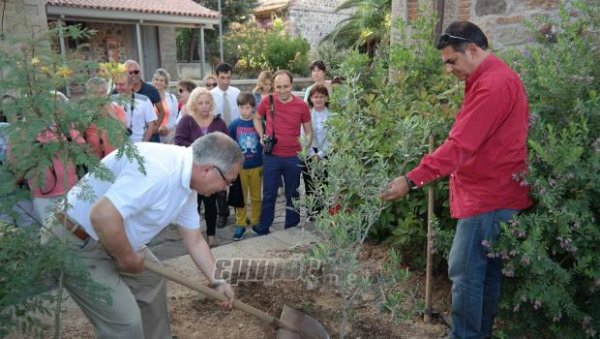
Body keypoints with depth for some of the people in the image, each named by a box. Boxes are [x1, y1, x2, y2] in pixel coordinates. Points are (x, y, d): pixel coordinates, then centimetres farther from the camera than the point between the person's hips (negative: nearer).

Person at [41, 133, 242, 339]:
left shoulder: (187, 186, 2)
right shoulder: (158, 169, -31)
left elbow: (195, 242, 12)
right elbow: (102, 216, -38)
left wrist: (216, 281, 12)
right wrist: (128, 259, -21)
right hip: (76, 243, -10)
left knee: (151, 279, 23)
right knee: (125, 320, -10)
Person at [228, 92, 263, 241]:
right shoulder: (234, 125, -2)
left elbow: (264, 145, 3)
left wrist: (264, 164, 1)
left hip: (257, 166, 0)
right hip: (239, 167, 0)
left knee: (256, 196, 11)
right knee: (240, 197, 8)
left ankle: (256, 222, 24)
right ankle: (240, 224, 17)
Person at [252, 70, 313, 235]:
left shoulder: (302, 105, -6)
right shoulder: (267, 101, -5)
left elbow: (309, 131, 4)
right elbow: (257, 118, 14)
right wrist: (261, 136, -2)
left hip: (293, 158, 0)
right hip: (271, 156, 0)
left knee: (292, 194, 15)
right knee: (269, 194, 8)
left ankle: (291, 227, 31)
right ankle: (263, 228, 23)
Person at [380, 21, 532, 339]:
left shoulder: (493, 85, -19)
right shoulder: (495, 78, 17)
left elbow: (459, 145, -25)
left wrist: (411, 179, -25)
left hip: (488, 196, -11)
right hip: (492, 192, 11)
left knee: (465, 272, -5)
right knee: (487, 271, 15)